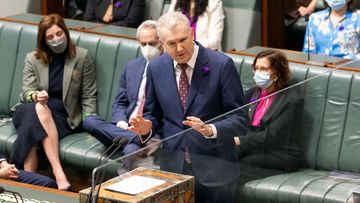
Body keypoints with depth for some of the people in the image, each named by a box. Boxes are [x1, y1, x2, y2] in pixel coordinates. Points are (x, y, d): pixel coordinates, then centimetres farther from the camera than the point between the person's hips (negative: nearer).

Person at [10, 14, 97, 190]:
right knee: (39, 108, -37)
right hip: (27, 111, 1)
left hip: (63, 117, -1)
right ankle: (59, 174, -48)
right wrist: (36, 96, -23)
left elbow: (88, 96, 6)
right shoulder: (32, 59, 9)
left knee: (33, 126, -35)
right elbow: (27, 92, 2)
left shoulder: (81, 57, 5)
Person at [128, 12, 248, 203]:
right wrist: (146, 127, -10)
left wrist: (210, 130, -28)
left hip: (214, 168, -3)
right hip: (172, 166, 3)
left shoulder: (221, 65, -11)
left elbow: (239, 119, -10)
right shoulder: (156, 68, 1)